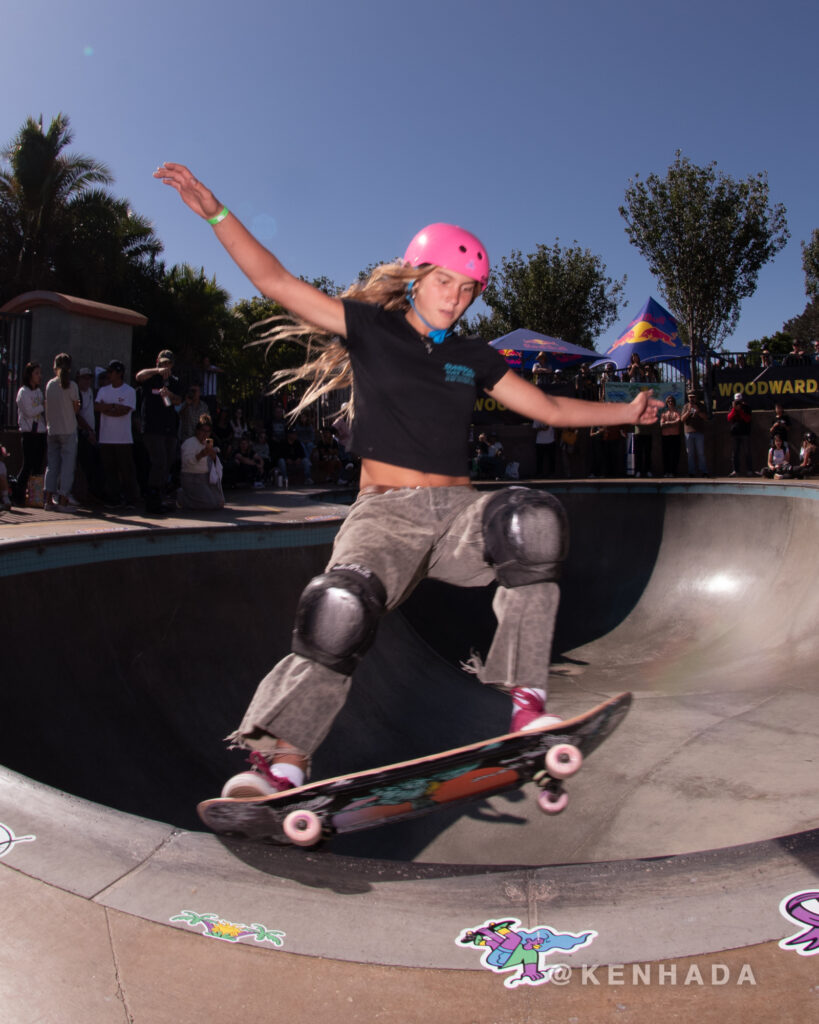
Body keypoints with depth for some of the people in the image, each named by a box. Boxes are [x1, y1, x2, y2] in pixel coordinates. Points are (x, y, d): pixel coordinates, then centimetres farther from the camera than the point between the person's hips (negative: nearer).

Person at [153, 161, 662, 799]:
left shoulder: (474, 358, 17)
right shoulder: (371, 327, 8)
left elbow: (549, 408, 23)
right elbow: (275, 280, 5)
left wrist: (626, 412, 22)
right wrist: (216, 212, 0)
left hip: (457, 510, 3)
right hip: (384, 512, -3)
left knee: (535, 520, -29)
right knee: (340, 609, -31)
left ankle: (527, 698, -23)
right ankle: (281, 762, -18)